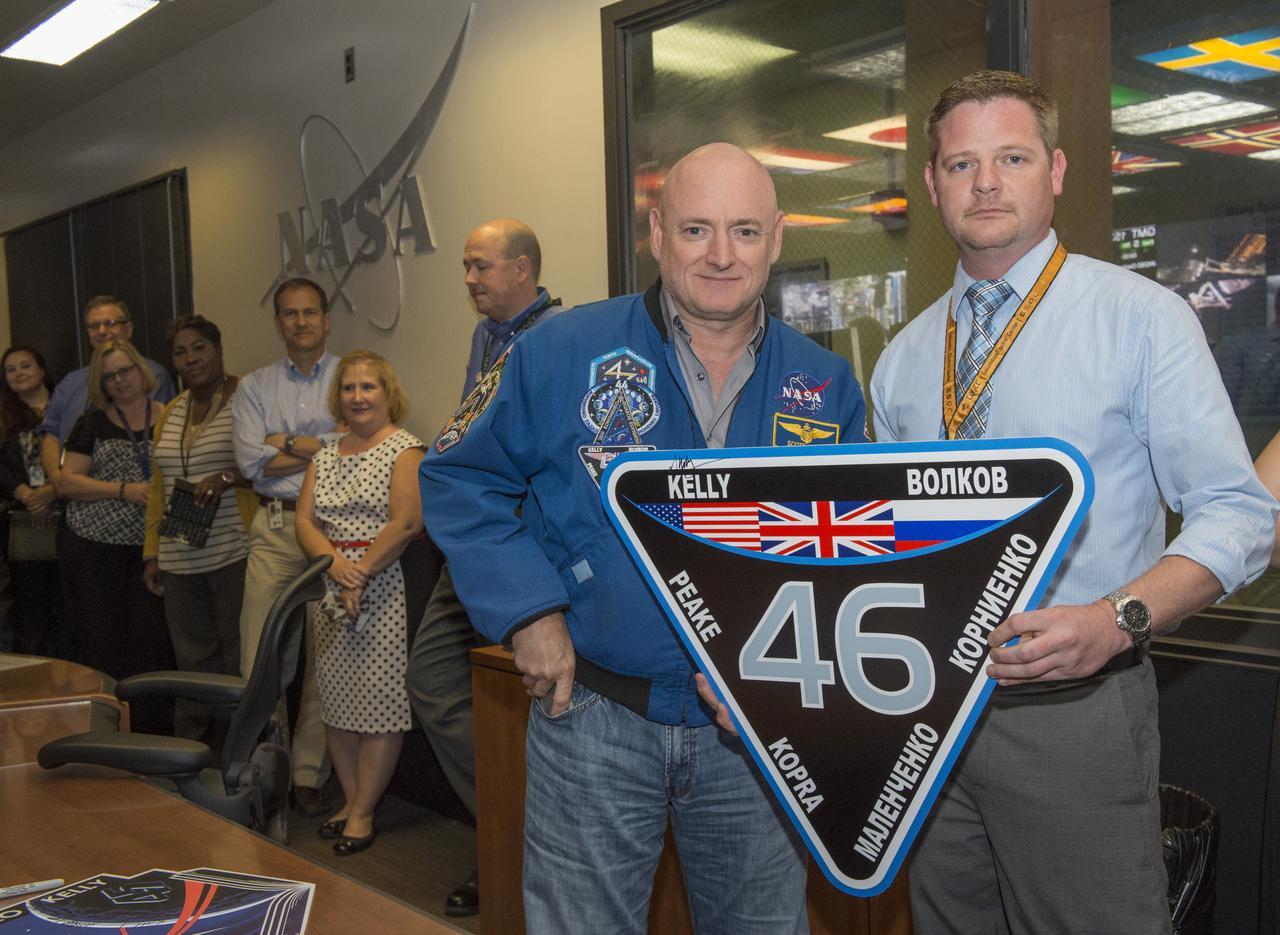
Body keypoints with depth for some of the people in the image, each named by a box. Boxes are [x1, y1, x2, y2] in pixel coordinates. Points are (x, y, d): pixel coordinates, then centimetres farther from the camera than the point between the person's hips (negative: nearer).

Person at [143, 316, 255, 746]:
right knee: (193, 662, 10)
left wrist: (227, 477, -19)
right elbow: (159, 487, 21)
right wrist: (152, 552, 18)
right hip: (180, 560, 6)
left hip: (234, 553, -6)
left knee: (240, 661, 0)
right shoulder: (170, 413, 17)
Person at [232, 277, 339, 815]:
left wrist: (292, 443, -6)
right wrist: (322, 450, -3)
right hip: (275, 528, 2)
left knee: (325, 657, 2)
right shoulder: (255, 387, 13)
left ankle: (309, 772, 13)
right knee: (259, 655, -1)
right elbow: (252, 462, 0)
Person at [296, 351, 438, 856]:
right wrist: (335, 564, -11)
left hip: (389, 584, -6)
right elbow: (305, 520, 7)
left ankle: (363, 813, 6)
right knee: (337, 698, 9)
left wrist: (361, 574, -16)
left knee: (379, 701, -4)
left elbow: (405, 522, -15)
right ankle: (351, 800, 22)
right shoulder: (325, 455, 15)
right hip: (333, 584, 7)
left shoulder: (404, 449, -5)